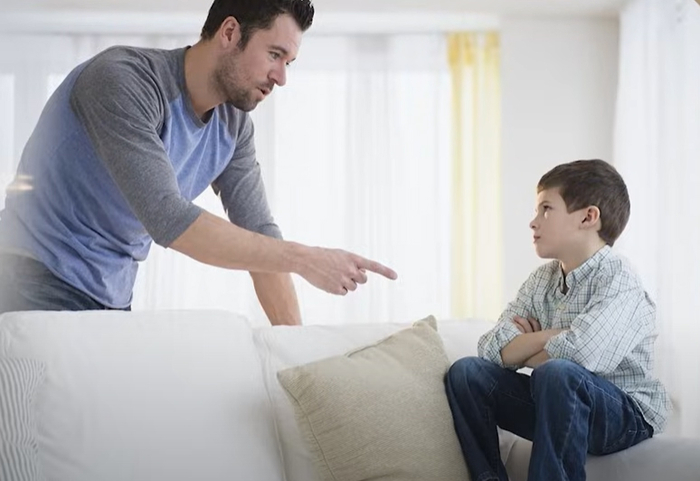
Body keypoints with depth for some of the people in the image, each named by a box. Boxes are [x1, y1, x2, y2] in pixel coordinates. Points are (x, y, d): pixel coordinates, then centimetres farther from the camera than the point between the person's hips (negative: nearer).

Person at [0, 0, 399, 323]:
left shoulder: (234, 123, 0)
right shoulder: (122, 81, -23)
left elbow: (258, 233, 2)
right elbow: (168, 219, -30)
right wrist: (304, 259, -29)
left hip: (112, 301, 7)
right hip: (40, 288, -6)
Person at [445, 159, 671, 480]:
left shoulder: (618, 281, -15)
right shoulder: (542, 280, 6)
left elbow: (577, 354, -32)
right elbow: (491, 349, -3)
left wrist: (523, 352, -11)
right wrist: (553, 335, -18)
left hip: (626, 415, -7)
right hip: (561, 406, 7)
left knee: (558, 373, -36)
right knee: (466, 371, -6)